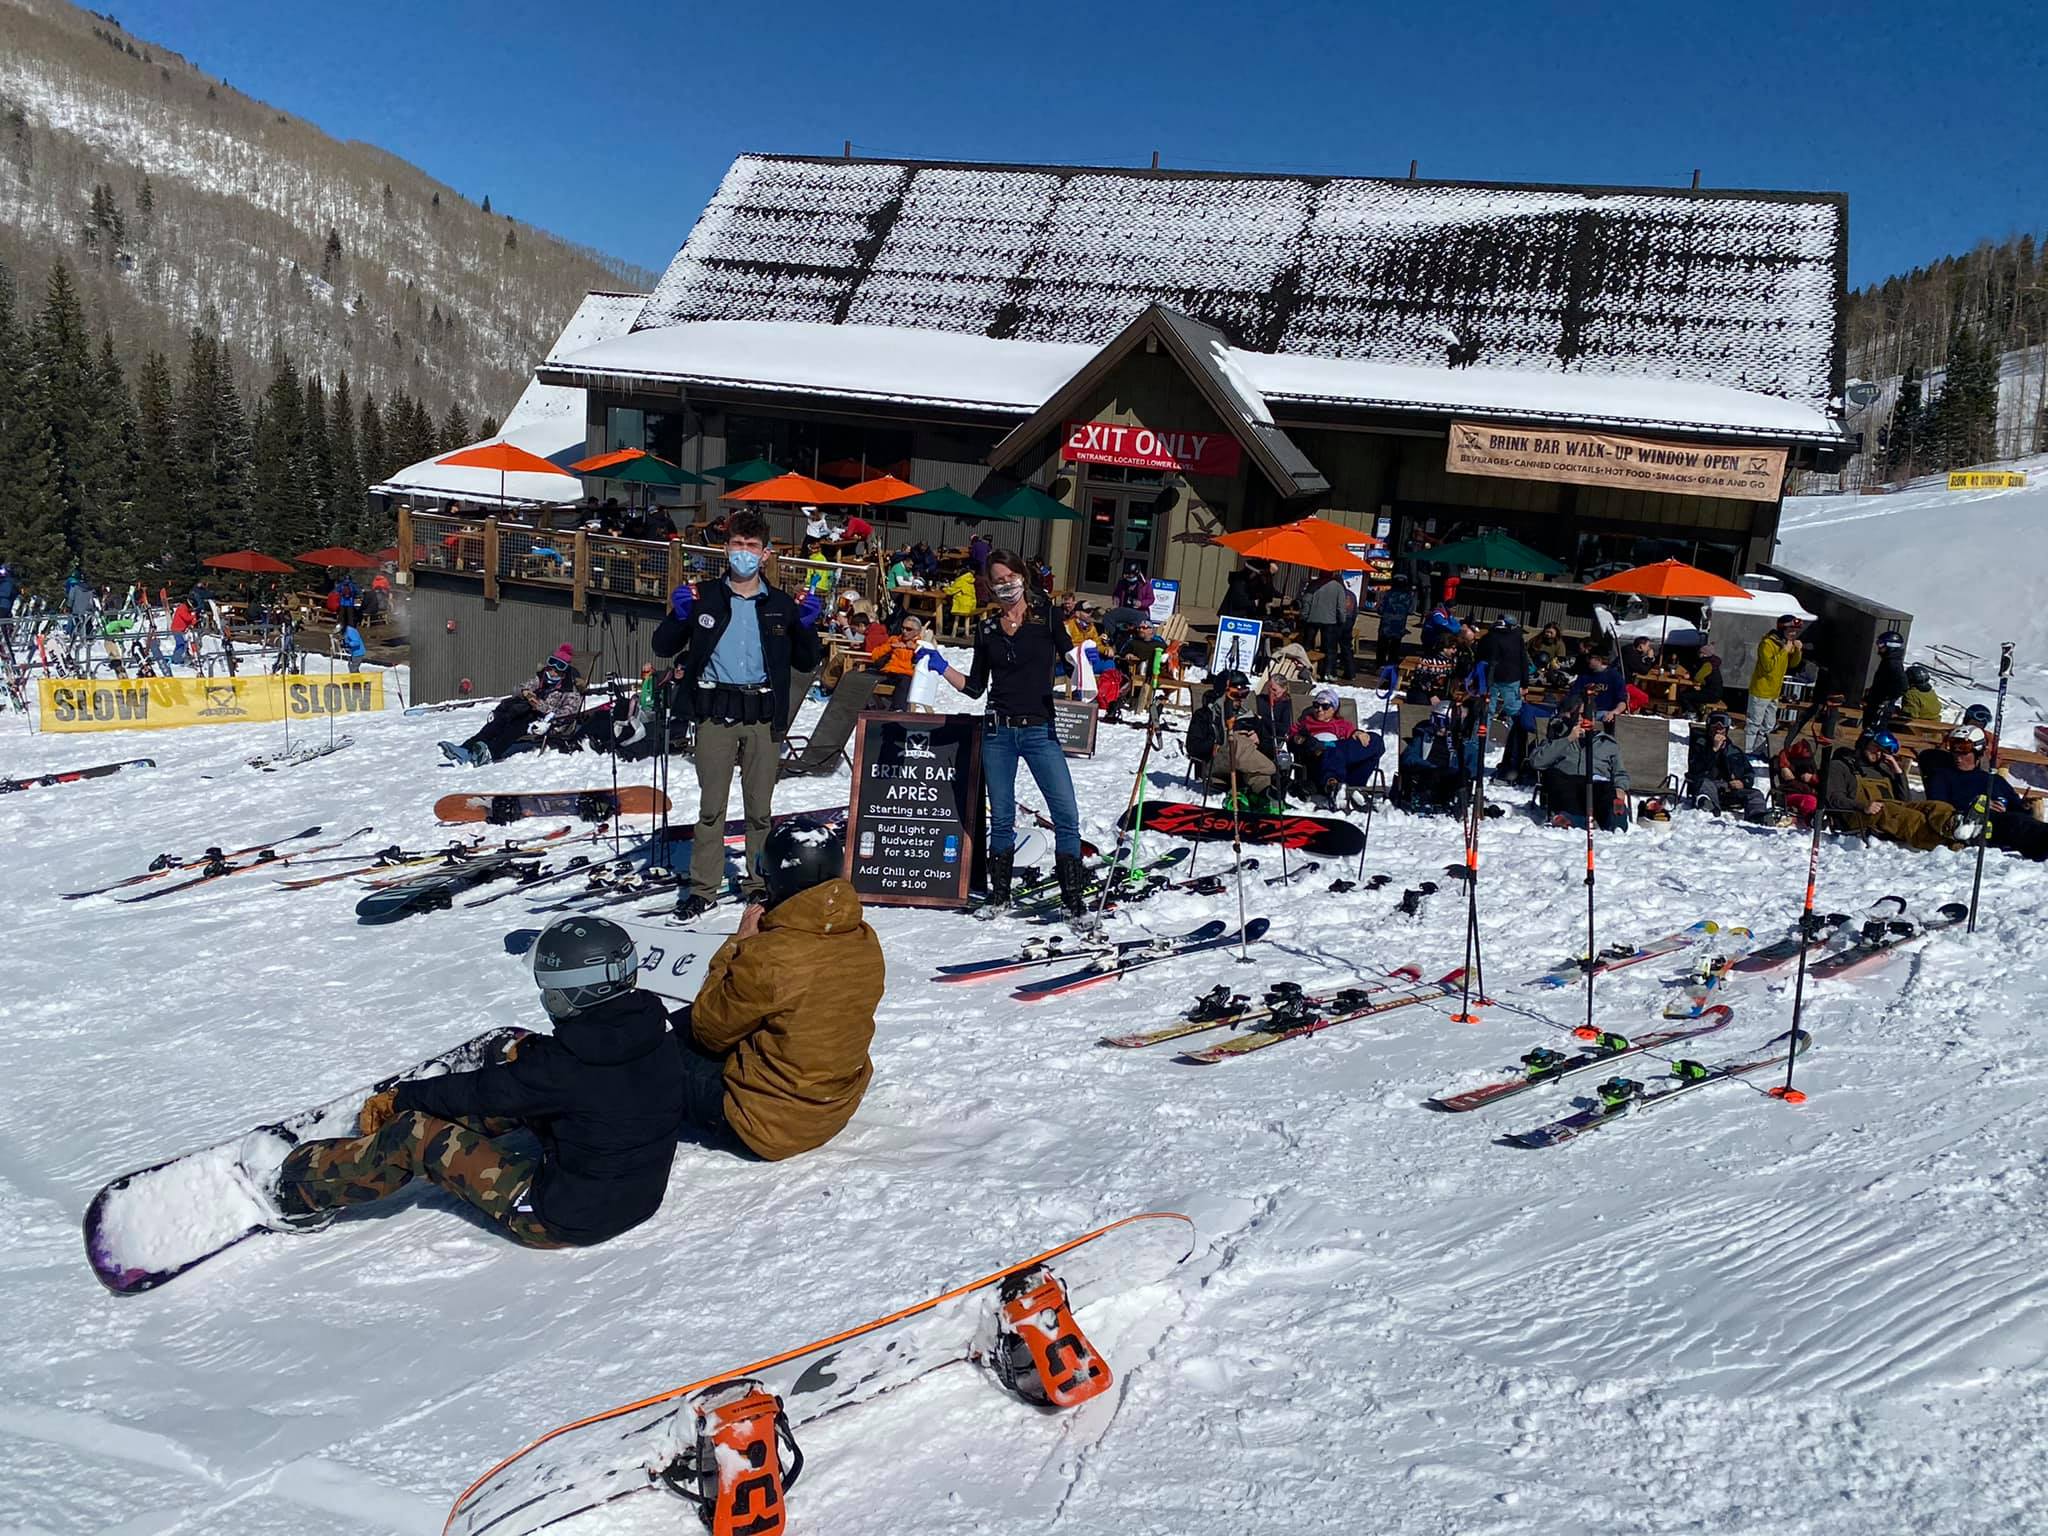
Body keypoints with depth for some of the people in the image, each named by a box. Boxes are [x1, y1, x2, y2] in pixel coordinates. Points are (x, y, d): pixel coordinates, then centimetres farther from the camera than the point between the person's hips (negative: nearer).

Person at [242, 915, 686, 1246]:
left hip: (559, 1220, -7)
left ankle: (292, 1185, 16)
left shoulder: (562, 1067, -28)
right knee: (514, 1097, 18)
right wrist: (533, 1053, 20)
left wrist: (396, 1098, 4)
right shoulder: (656, 1039, -8)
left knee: (416, 1134, -3)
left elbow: (479, 1090, -12)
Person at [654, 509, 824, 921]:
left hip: (763, 714, 1)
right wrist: (679, 615, -12)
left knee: (760, 807, 7)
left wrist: (806, 625, -6)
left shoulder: (781, 605, 8)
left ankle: (758, 884, 19)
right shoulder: (704, 597, 5)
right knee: (711, 805, 2)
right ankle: (703, 888, 11)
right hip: (715, 711, -1)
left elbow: (806, 663, 11)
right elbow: (663, 647, 7)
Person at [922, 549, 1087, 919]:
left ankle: (1072, 897, -3)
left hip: (1040, 729, -2)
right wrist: (940, 667, 3)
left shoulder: (1047, 616, 1)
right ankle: (999, 894, 19)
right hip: (998, 732, 2)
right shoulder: (987, 629, 10)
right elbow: (975, 687, 14)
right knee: (1001, 818, 7)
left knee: (1066, 815, -9)